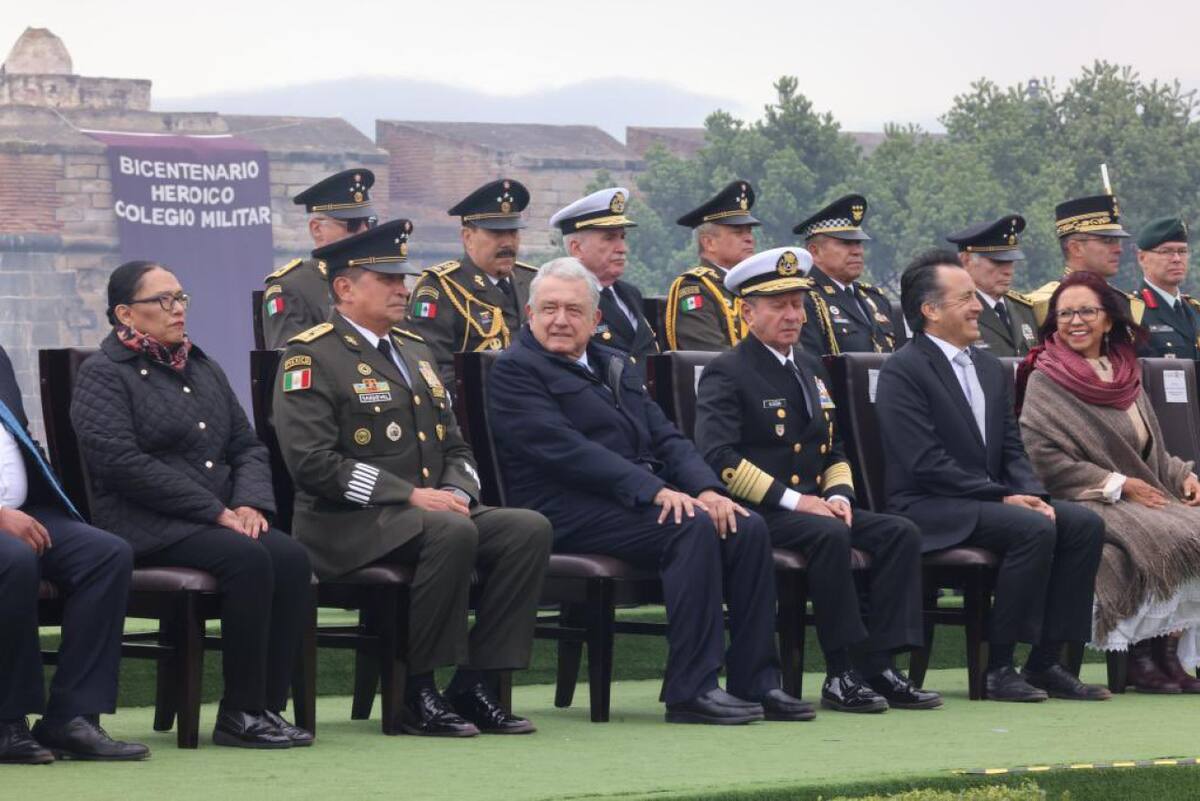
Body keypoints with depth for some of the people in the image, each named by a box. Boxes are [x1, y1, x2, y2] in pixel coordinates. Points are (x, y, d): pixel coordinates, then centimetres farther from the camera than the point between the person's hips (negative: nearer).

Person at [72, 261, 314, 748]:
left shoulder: (200, 367, 22)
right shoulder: (103, 374, -1)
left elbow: (248, 446, 21)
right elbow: (122, 462, -14)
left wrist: (250, 503, -3)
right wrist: (217, 512, -17)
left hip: (222, 518, 7)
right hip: (145, 527, -7)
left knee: (291, 558, -23)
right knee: (248, 560, -31)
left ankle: (271, 705, -20)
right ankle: (240, 714, -25)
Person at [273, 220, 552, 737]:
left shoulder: (414, 352, 22)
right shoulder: (312, 358, -6)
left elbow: (455, 447, 23)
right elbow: (312, 461, -17)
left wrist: (456, 493, -1)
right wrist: (410, 495, -20)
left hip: (433, 509, 8)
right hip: (347, 527, -8)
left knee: (529, 529, -15)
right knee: (452, 534, -34)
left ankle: (475, 687, -13)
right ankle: (417, 695, -23)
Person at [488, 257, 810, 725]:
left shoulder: (616, 365, 24)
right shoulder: (515, 370, -2)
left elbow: (665, 437, 16)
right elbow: (563, 449, -15)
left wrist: (705, 489, -5)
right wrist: (654, 490, -23)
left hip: (647, 498, 8)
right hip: (571, 513, -8)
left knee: (748, 529, -12)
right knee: (694, 528, -29)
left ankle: (755, 682, -10)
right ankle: (691, 691, -28)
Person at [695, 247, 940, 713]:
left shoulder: (812, 371, 21)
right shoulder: (727, 374, -5)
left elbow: (834, 450, 26)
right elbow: (717, 457, -18)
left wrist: (839, 494, 2)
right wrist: (791, 499, -21)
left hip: (814, 505, 8)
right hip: (758, 514, -8)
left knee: (900, 533, -15)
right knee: (830, 536, -35)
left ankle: (880, 666, -19)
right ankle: (841, 677, -29)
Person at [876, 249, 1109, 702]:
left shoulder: (990, 368, 18)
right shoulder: (903, 371, -9)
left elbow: (1012, 450, 15)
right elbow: (926, 462, -17)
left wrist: (1033, 494, -7)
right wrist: (1003, 497, -18)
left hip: (989, 501, 8)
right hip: (927, 510, -8)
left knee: (1084, 524, -12)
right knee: (1033, 529, -30)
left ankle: (1046, 661, -10)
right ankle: (997, 669, -21)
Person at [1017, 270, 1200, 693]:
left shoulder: (1125, 374, 19)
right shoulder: (1046, 381, -1)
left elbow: (1153, 451, 26)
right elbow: (1044, 460, -12)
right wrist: (1118, 484, -14)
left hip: (1144, 497, 7)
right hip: (1084, 506, -7)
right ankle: (1144, 658, -21)